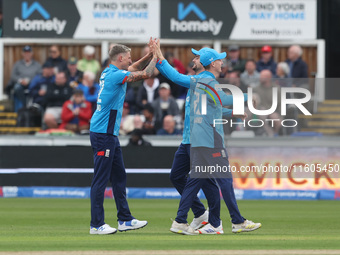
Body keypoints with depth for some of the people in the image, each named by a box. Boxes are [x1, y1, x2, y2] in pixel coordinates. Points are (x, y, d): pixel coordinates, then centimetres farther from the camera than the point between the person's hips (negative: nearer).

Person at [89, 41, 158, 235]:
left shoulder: (109, 73, 13)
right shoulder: (116, 75, -16)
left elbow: (135, 68, 30)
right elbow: (146, 74, -16)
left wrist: (150, 55, 17)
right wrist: (155, 56, 0)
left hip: (110, 134, 11)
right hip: (103, 134, -11)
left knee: (119, 177, 15)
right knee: (101, 179, -8)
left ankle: (125, 220, 22)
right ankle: (96, 225, -7)